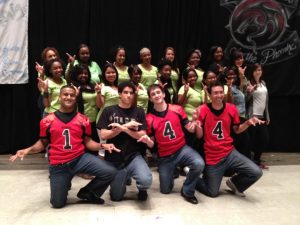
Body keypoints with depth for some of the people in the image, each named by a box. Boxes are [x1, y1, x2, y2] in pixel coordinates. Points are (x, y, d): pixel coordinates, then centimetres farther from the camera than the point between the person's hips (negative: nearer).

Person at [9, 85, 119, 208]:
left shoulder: (83, 119, 1)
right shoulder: (48, 120, -1)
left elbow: (88, 142, 4)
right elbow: (42, 143, 6)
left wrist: (102, 145, -14)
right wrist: (28, 150, -12)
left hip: (80, 158, 1)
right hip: (58, 165, 0)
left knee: (110, 172, -19)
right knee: (57, 203, 2)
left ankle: (87, 193, 8)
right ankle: (64, 184, 37)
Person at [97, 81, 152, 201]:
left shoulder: (139, 112, 1)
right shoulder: (109, 111, -1)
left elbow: (142, 136, -5)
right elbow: (103, 135, -9)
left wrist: (123, 128, -17)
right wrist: (126, 126, -15)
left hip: (134, 156, 0)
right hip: (114, 159, 1)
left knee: (146, 180, -28)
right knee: (116, 197, 8)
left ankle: (142, 189, 9)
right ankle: (125, 177, 39)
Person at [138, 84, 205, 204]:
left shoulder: (177, 109, -5)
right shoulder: (149, 118, -6)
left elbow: (190, 129, 2)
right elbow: (152, 144, -2)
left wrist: (195, 123, -21)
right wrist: (147, 140, -25)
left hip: (182, 149, 0)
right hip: (165, 157, 0)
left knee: (199, 164, -31)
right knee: (165, 190, 6)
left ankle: (187, 191, -4)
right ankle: (171, 172, 40)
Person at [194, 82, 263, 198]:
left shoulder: (232, 108, -3)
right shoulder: (203, 110, -12)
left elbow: (237, 129, 9)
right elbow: (199, 135, -9)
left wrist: (248, 123, -9)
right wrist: (197, 121, -27)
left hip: (230, 152, 3)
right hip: (212, 157, -3)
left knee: (256, 172, -13)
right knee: (212, 193, 5)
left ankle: (235, 182, 18)